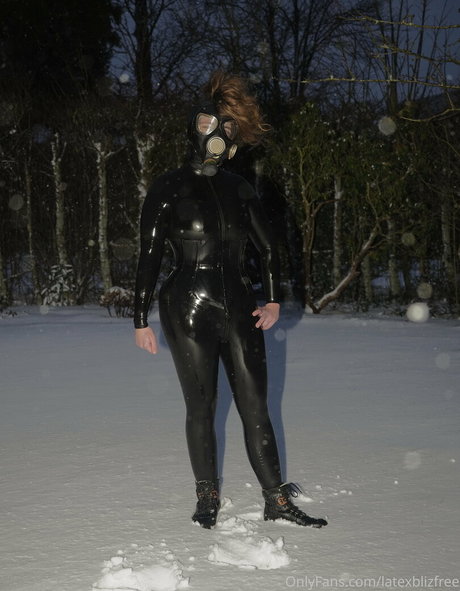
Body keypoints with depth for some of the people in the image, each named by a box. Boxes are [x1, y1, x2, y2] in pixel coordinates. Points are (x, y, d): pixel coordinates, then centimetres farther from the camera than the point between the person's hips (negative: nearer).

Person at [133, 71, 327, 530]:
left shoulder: (238, 189, 9)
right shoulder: (168, 189, -3)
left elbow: (268, 248, 15)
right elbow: (148, 257, -3)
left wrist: (273, 300, 4)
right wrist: (141, 319, -6)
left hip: (240, 309, 4)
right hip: (188, 310, -4)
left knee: (255, 406, 3)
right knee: (201, 406, 3)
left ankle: (277, 500, 9)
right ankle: (207, 498, 19)